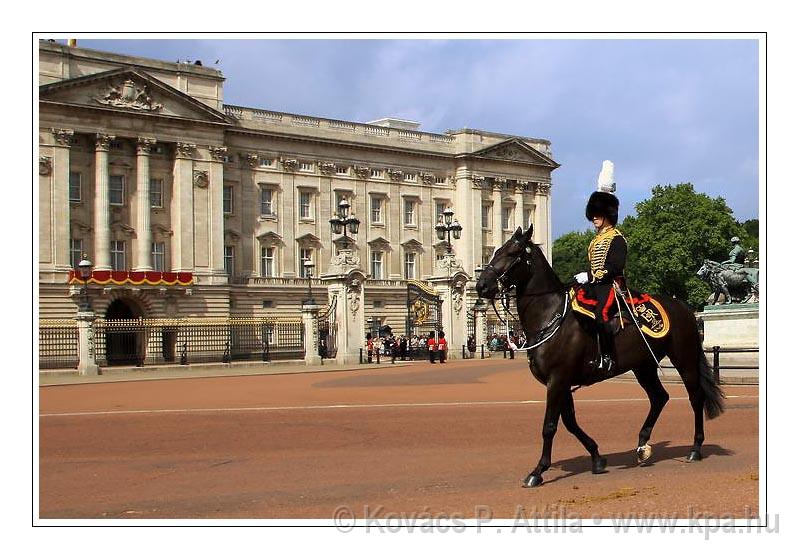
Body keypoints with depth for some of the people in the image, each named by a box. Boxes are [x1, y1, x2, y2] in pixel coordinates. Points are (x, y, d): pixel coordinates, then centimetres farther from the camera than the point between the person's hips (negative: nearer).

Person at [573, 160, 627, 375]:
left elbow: (615, 267, -17)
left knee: (601, 313, -30)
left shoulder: (616, 238, -7)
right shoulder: (597, 238, 21)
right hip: (595, 284, 10)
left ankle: (608, 357, -28)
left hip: (610, 284, -9)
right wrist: (584, 277, 9)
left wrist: (589, 276, -18)